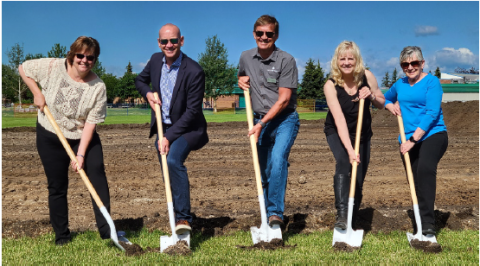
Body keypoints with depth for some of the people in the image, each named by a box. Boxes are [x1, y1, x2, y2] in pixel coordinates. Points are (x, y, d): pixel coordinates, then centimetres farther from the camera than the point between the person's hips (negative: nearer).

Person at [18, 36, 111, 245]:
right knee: (57, 187, 5)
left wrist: (81, 154, -22)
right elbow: (23, 68, 1)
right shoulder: (53, 67, -14)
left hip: (83, 137, 0)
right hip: (50, 137, 1)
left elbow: (91, 122, -18)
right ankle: (61, 235, 20)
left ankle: (106, 229, -7)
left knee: (97, 173, -15)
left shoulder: (98, 87, -17)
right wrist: (37, 93, -10)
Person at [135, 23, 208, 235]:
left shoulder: (194, 72, -20)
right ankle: (176, 218, 28)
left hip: (187, 129, -6)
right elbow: (140, 80, 19)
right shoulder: (155, 60, 0)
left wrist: (169, 137, -23)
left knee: (173, 160, -31)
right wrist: (148, 93, -4)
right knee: (168, 175, 10)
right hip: (163, 128, 7)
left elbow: (192, 111, -20)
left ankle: (183, 218, -26)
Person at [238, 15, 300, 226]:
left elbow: (283, 99, -15)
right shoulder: (246, 57, 4)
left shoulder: (286, 60, -12)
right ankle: (268, 216, 22)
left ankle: (276, 213, -24)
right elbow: (242, 76, 27)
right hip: (260, 121, 5)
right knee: (264, 171, 9)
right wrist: (241, 81, 2)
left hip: (284, 119, -5)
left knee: (278, 158, -28)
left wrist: (262, 124, -18)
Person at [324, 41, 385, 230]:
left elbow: (381, 104, 0)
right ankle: (341, 215, -33)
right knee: (344, 163, -32)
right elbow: (339, 120, -32)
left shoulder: (367, 76, -12)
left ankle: (351, 223, 20)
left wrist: (371, 96, -23)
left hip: (362, 132, 3)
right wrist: (350, 150, -41)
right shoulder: (331, 85, -22)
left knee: (358, 181, 2)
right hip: (337, 132, -3)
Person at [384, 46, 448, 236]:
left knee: (425, 169, -30)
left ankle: (428, 224, -30)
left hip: (432, 135, -6)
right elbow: (384, 98, 33)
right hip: (408, 140, 6)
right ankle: (422, 224, 22)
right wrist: (390, 105, 8)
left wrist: (414, 138, -19)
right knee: (415, 180, 7)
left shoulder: (431, 82, -4)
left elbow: (432, 113, -14)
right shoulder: (400, 84, 13)